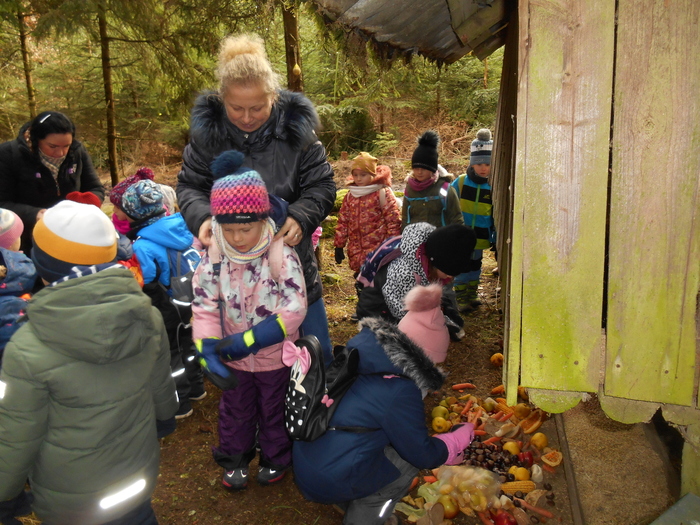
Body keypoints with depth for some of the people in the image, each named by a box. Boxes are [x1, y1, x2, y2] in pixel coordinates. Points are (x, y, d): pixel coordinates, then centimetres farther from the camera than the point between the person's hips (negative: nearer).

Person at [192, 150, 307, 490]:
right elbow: (204, 304, -10)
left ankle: (276, 457, 47)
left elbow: (295, 308, -27)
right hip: (234, 360, 3)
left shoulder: (281, 254, -25)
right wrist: (207, 346, -26)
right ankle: (235, 458, 49)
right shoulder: (214, 256, -14)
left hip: (275, 357, -3)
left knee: (274, 410, 21)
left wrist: (248, 340, -31)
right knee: (235, 411, 24)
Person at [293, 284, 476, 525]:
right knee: (408, 460, 6)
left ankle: (353, 505, 30)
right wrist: (458, 440, 10)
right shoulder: (400, 392, -24)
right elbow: (421, 455, -9)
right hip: (329, 483, -7)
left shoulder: (360, 348, -3)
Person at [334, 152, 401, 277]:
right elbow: (342, 222, 14)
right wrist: (339, 246, 12)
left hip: (378, 251, -5)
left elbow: (393, 220, -7)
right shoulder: (350, 195, 11)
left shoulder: (383, 193, -5)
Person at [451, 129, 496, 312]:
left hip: (480, 238, 2)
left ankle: (472, 294, 34)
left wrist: (495, 237, 2)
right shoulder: (460, 182, -9)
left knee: (475, 266, 18)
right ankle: (461, 298, 17)